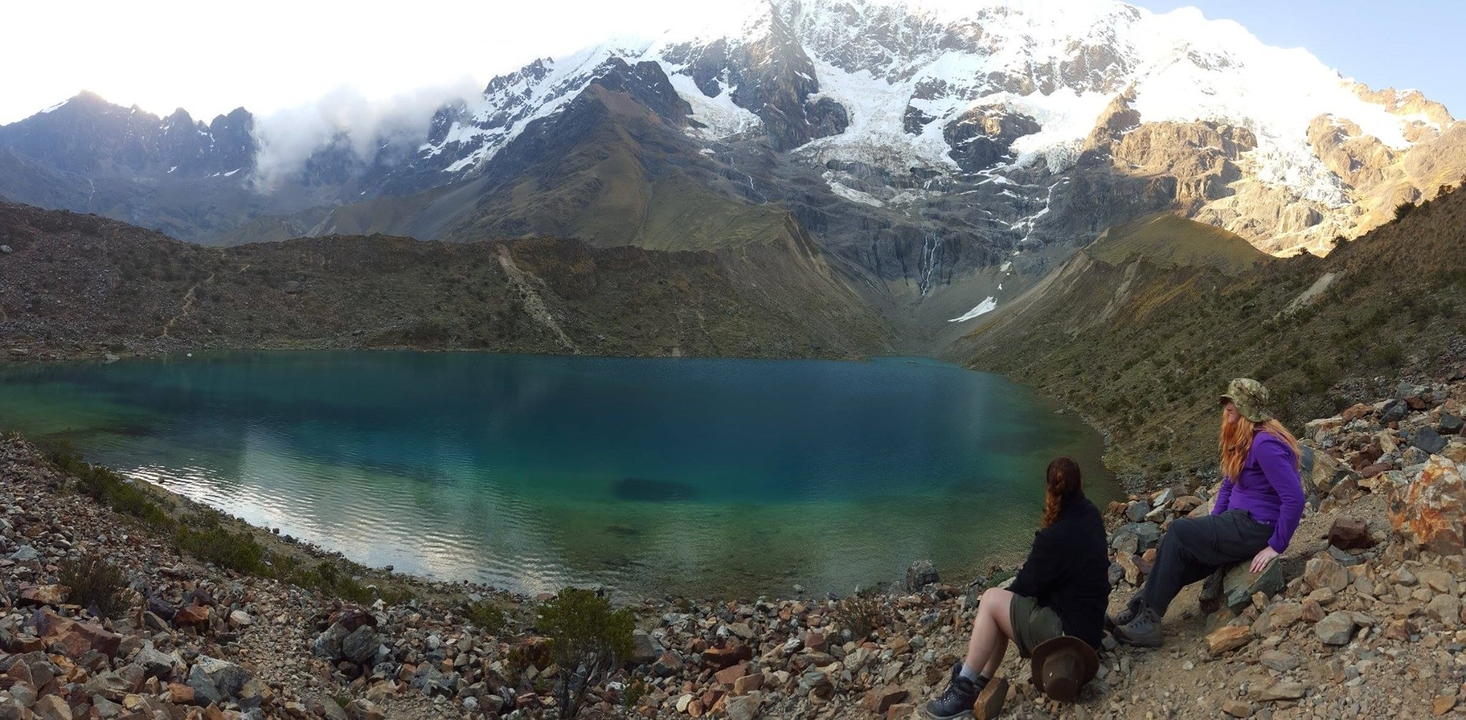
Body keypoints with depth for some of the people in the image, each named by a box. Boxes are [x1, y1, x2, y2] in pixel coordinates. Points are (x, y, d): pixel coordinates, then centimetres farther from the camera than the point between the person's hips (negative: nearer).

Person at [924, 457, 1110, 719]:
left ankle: (964, 690, -5)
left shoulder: (1055, 537, -24)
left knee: (992, 599, -7)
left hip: (1067, 632, -9)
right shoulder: (1090, 515, 0)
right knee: (1005, 605, 14)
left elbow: (1029, 585, -10)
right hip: (1087, 624, 9)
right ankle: (981, 683, 8)